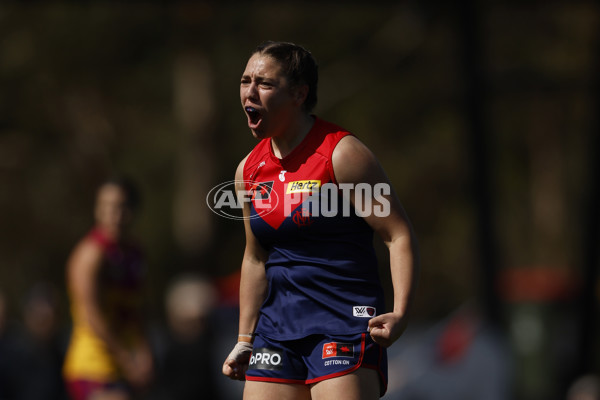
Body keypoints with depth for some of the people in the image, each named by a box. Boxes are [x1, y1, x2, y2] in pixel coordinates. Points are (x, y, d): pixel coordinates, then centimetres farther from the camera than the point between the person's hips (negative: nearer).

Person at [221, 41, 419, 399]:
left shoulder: (342, 153, -9)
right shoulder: (249, 170, 11)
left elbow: (400, 235, -10)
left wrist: (401, 313, -21)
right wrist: (245, 340, 20)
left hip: (345, 321, -6)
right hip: (278, 326, 6)